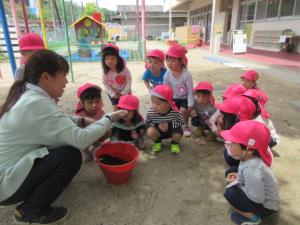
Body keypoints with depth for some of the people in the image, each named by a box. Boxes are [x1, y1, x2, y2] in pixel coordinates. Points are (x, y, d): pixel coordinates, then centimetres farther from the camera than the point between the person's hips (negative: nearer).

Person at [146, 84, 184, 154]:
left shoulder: (175, 112, -28)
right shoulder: (150, 113, -23)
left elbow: (181, 122, -14)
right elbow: (147, 123, -9)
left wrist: (169, 125, -28)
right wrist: (157, 126, -27)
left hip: (172, 131, 0)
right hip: (158, 131, 1)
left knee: (177, 135, -32)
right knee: (150, 132, -30)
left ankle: (175, 143, 10)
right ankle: (157, 142, 8)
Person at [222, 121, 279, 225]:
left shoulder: (252, 169, -38)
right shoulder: (249, 156, -13)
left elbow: (257, 199, -30)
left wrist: (237, 183, -19)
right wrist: (238, 177, -8)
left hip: (265, 206, -8)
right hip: (258, 190, 8)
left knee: (230, 193, -25)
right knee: (230, 172, 5)